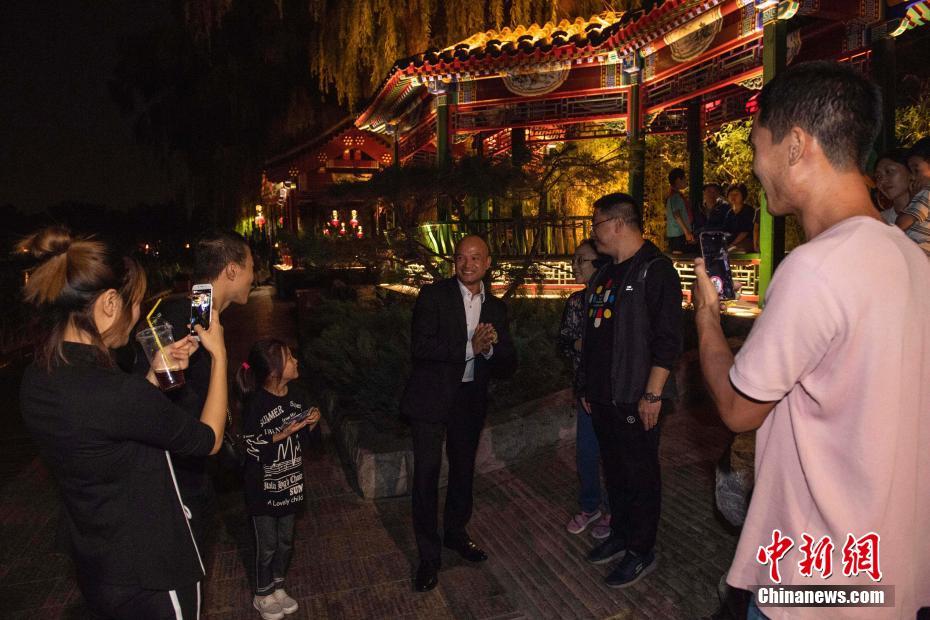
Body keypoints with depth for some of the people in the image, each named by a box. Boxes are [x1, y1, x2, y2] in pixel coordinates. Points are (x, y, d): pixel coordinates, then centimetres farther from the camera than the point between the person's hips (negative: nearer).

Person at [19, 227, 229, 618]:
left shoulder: (37, 380, -5)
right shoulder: (115, 391, -32)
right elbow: (209, 440, -16)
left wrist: (155, 373, 4)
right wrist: (219, 357, -7)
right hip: (150, 575, -8)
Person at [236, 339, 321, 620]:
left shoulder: (297, 395, -4)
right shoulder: (256, 403, -21)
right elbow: (251, 446, -18)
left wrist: (311, 423, -12)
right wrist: (282, 434, -27)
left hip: (290, 482, 5)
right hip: (263, 487, -5)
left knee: (285, 541, 19)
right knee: (267, 545, 11)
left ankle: (277, 587, 41)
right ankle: (262, 595, 34)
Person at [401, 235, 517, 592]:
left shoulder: (495, 307, 5)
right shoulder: (433, 295, -9)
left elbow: (508, 365, 2)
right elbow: (420, 346, -21)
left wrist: (490, 348, -19)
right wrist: (470, 348, -26)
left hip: (471, 400, 5)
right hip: (432, 398, -5)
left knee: (463, 470, 20)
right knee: (427, 475, -2)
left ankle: (456, 533, 43)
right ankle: (428, 556, 15)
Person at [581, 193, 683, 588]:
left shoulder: (654, 269, -13)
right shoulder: (605, 275, 15)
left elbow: (667, 339, -19)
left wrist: (652, 394, -21)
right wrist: (590, 388, 19)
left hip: (636, 399, -8)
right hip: (604, 397, 8)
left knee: (639, 476, 5)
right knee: (614, 470, 18)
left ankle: (641, 552, 20)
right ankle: (620, 535, 35)